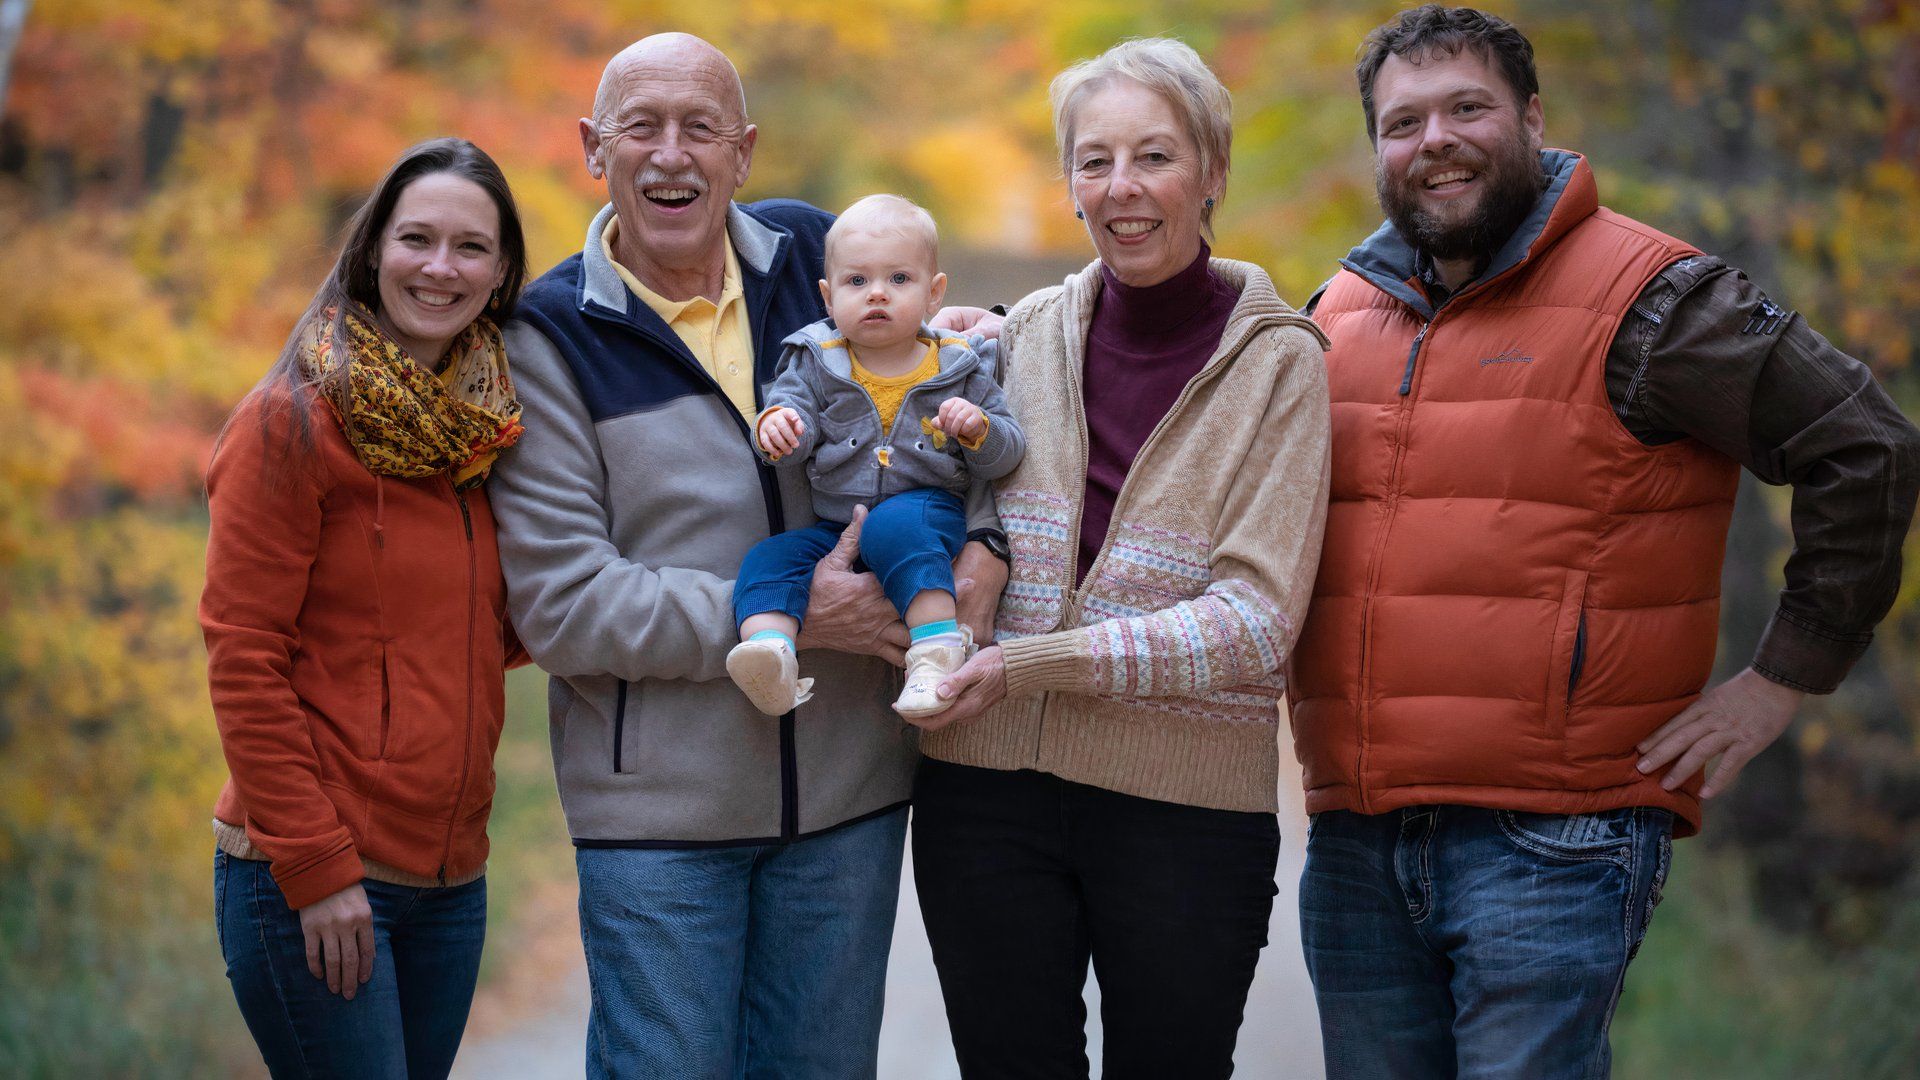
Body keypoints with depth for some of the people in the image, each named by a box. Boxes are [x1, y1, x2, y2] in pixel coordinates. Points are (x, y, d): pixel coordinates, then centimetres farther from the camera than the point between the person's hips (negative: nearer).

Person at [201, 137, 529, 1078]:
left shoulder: (490, 430, 10)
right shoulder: (295, 421, -8)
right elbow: (242, 657, -12)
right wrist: (315, 867, -15)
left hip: (451, 878, 6)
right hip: (306, 883, -6)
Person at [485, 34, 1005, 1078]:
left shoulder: (816, 258, 3)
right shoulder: (550, 337, -7)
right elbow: (559, 605, -14)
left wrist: (983, 535, -9)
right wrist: (791, 618, -19)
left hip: (849, 791, 3)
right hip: (656, 806, -3)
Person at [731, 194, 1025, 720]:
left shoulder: (958, 369, 6)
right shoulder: (816, 363, 7)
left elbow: (1004, 456, 7)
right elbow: (794, 415, -7)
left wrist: (980, 429, -16)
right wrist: (776, 424, -32)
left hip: (930, 511, -3)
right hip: (833, 526, 3)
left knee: (895, 526, -36)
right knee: (769, 558, -21)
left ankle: (938, 649, -40)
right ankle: (772, 658, -42)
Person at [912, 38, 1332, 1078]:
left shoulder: (1276, 359, -4)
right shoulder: (1028, 332, 6)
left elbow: (1255, 618, -12)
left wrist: (1038, 662, -19)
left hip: (1187, 806, -2)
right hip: (989, 793, 3)